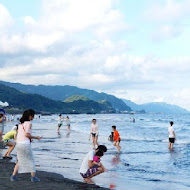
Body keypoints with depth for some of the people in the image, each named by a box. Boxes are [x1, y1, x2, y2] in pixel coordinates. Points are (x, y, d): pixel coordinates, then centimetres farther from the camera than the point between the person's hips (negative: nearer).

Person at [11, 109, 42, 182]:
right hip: (25, 143, -7)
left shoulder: (21, 123, 16)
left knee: (19, 160, 17)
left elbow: (19, 134, 15)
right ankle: (33, 177, 7)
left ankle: (13, 176, 12)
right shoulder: (29, 123, -7)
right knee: (31, 160, 7)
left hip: (18, 143, 7)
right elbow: (27, 134, -14)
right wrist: (36, 137, -2)